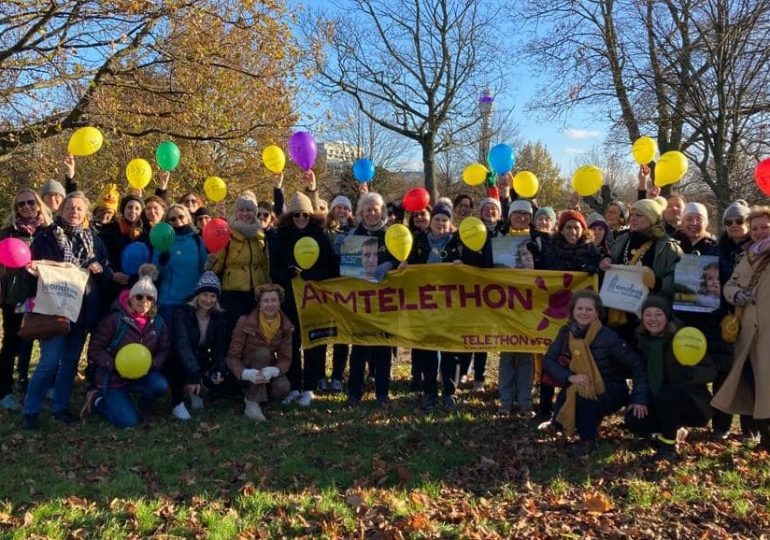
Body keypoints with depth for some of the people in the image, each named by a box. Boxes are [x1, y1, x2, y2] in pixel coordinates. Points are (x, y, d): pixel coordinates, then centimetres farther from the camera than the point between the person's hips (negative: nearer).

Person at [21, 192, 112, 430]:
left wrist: (100, 269, -9)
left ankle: (60, 406, 24)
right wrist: (32, 269, -18)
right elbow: (31, 266, 3)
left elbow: (108, 274, 11)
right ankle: (30, 410, 6)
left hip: (82, 309, 4)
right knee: (50, 361, -8)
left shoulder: (93, 240, 10)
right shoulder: (45, 236, 1)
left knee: (71, 360, 10)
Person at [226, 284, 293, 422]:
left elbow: (286, 358, -12)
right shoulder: (245, 322, -18)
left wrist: (273, 371, -35)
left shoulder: (285, 326, -9)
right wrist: (246, 373, -40)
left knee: (283, 388, -29)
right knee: (263, 352, -34)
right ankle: (252, 403, -28)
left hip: (268, 369, 3)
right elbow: (232, 356, -19)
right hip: (247, 368, -3)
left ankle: (261, 390, 6)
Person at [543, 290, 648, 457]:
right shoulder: (567, 332, -7)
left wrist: (639, 398, -19)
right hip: (582, 389, 5)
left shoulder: (609, 337, -19)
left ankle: (588, 440, -12)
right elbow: (549, 360, -10)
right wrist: (569, 377, -28)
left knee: (582, 395, -33)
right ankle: (592, 419, 10)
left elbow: (637, 365, -12)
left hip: (612, 391, -5)